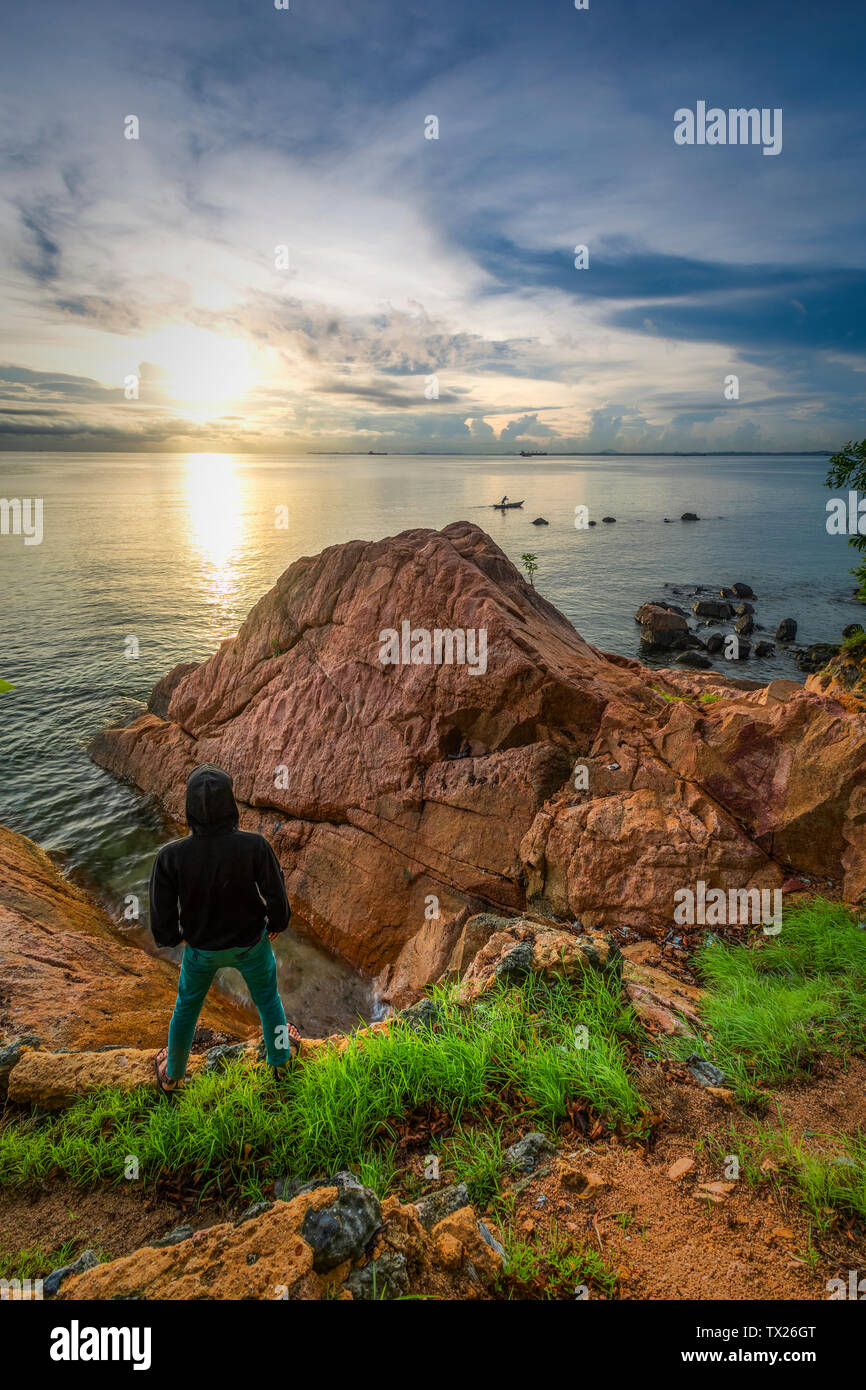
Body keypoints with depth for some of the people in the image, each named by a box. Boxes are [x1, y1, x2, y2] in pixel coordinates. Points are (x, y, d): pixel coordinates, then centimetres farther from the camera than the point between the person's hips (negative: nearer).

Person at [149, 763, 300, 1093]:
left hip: (202, 948, 1)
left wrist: (172, 937, 5)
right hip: (251, 942, 0)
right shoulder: (254, 846, -32)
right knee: (267, 998, 29)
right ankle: (281, 1057, 54)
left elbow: (161, 919, -19)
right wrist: (278, 924, 5)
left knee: (186, 1006, 29)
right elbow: (276, 898, -18)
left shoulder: (171, 857, -32)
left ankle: (172, 1074, 53)